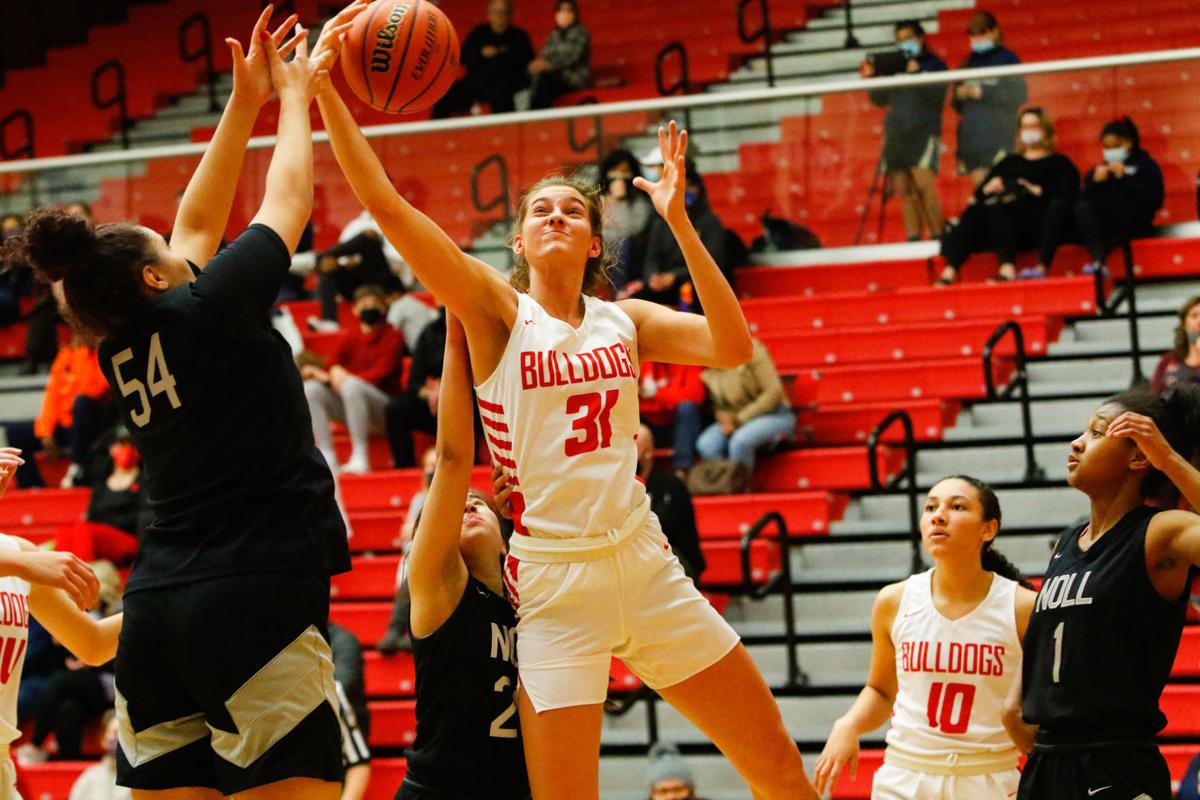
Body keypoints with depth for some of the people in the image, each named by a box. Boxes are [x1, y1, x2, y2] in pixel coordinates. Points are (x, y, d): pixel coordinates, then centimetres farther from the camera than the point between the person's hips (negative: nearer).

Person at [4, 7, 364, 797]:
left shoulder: (122, 347, 14)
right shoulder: (209, 310, -5)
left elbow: (197, 224, 26)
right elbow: (289, 199, 10)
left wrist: (246, 101, 29)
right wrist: (294, 94, 26)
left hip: (156, 609, 8)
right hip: (258, 601, -8)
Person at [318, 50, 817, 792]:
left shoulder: (624, 320, 9)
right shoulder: (499, 309, 0)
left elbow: (732, 347, -9)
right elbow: (385, 203, -8)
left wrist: (679, 223, -11)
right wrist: (325, 92, -14)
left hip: (644, 562, 4)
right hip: (553, 577, -4)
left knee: (779, 764, 5)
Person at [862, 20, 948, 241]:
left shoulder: (934, 65, 5)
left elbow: (936, 95, -10)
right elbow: (881, 100, 19)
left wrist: (917, 74, -22)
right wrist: (870, 79, 3)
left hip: (923, 132, -5)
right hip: (896, 134, 5)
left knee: (924, 186, -17)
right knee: (904, 191, -2)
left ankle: (937, 237, -16)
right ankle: (913, 240, -3)